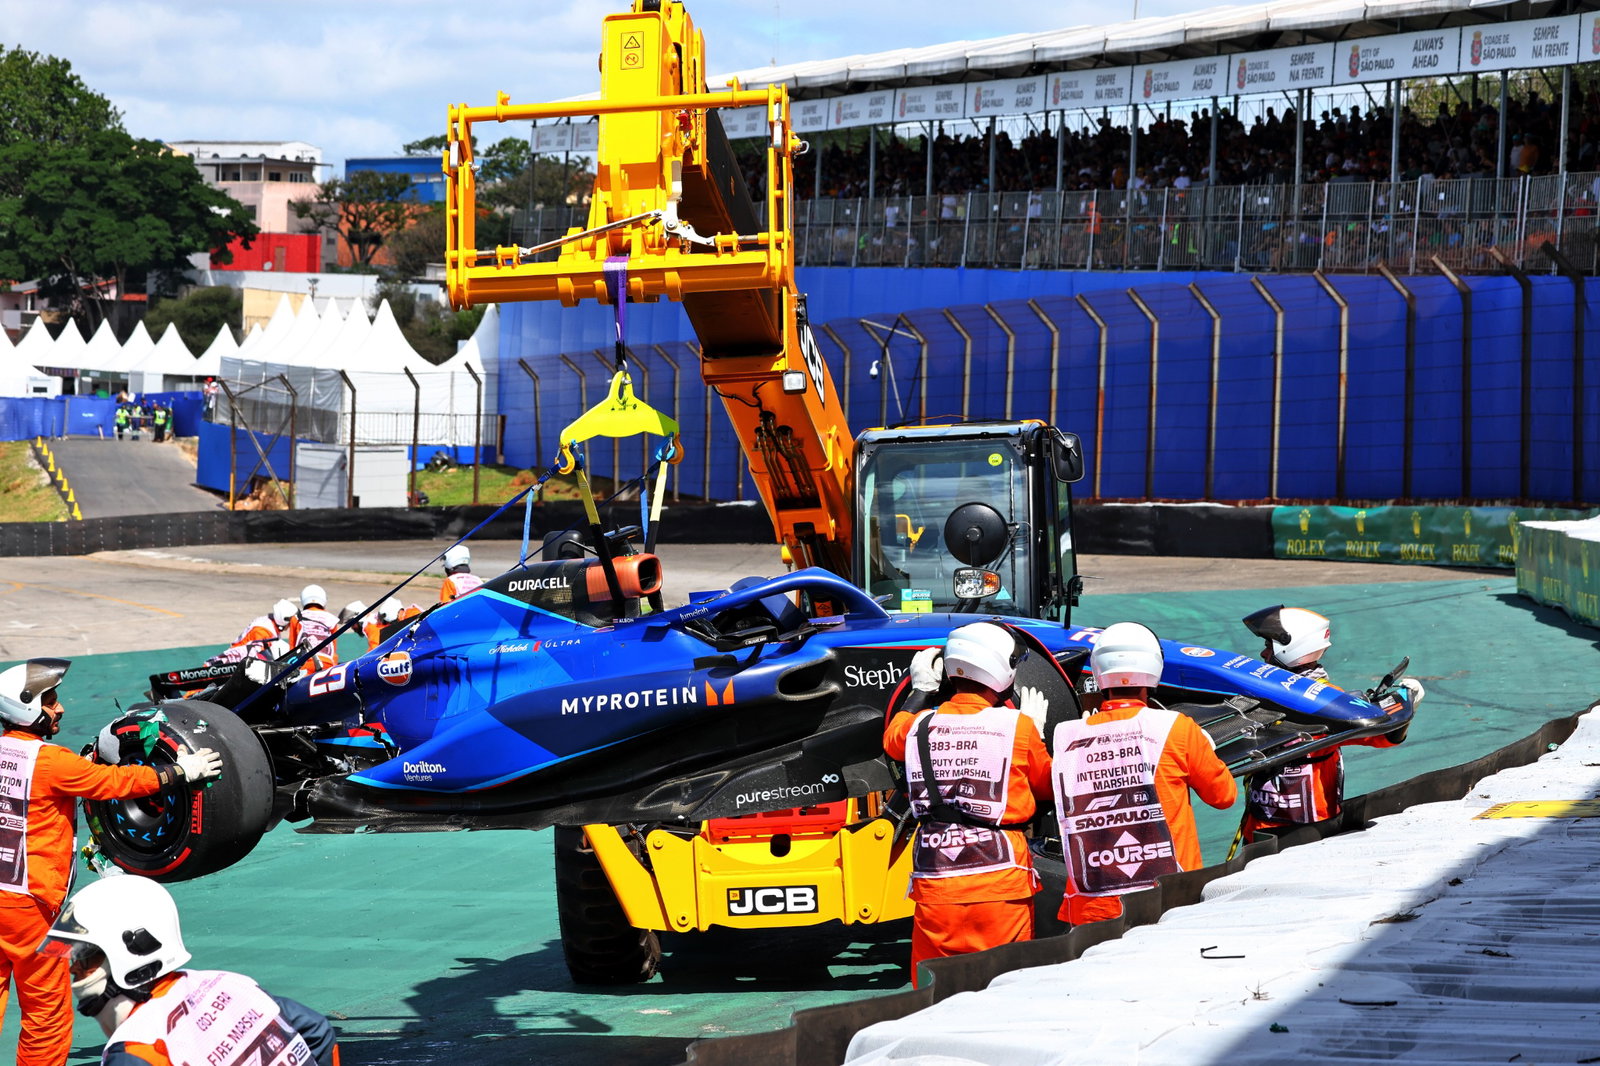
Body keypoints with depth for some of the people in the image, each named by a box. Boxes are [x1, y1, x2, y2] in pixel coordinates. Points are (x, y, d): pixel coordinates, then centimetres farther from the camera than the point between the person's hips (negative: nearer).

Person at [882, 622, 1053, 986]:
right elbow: (1047, 784, 12)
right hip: (999, 875, -3)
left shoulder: (920, 726, 3)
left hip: (933, 881, 3)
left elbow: (892, 740, 29)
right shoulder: (1016, 725, -5)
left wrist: (920, 692, 41)